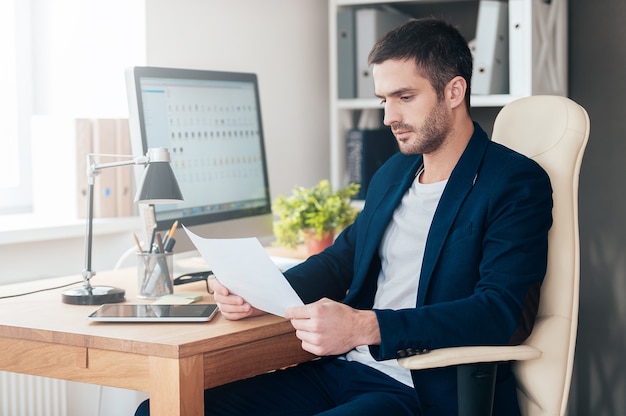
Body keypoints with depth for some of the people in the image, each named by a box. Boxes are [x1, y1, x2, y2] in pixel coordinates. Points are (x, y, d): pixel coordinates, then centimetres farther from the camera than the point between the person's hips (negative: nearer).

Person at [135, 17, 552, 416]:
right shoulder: (394, 173, 18)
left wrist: (364, 327, -29)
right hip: (341, 371, 8)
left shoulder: (517, 184, -7)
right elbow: (341, 259, 23)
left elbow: (502, 313, -19)